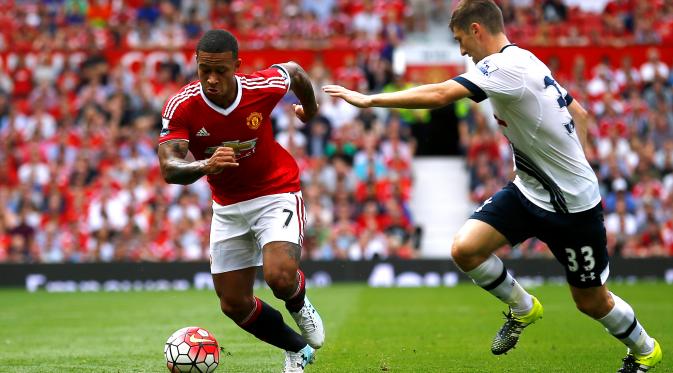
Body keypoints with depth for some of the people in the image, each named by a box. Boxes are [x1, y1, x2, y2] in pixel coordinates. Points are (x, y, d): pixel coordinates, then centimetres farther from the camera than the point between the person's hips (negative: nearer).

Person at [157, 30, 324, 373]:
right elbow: (169, 169, -29)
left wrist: (310, 108, 22)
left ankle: (300, 305, 12)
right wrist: (206, 166, -50)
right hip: (228, 206, 3)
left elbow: (293, 71, 2)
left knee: (280, 277, -27)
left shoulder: (262, 88, -21)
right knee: (234, 305, 5)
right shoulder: (181, 106, -21)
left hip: (276, 193, -3)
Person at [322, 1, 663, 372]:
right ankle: (522, 309, 15)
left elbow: (439, 95, -33)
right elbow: (579, 115, 17)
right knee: (465, 248, -10)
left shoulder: (505, 66, -23)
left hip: (573, 204, -8)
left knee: (591, 301, 6)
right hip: (528, 191, 8)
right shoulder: (527, 61, 6)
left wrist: (368, 100, -28)